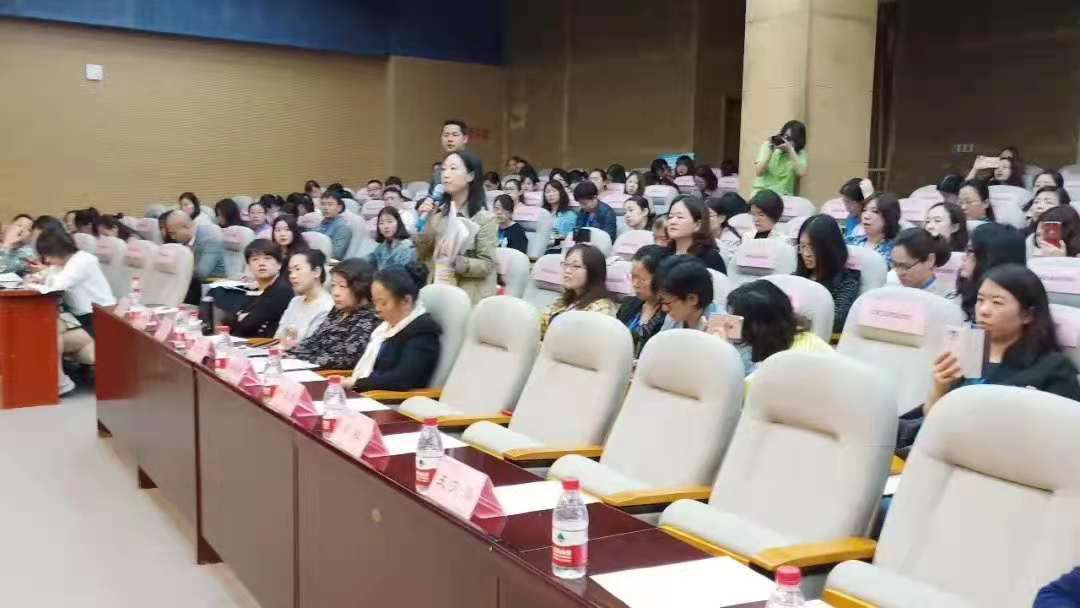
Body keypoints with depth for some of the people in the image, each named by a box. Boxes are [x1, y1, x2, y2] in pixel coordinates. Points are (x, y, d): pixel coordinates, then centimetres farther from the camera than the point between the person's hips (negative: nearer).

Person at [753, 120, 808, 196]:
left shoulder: (800, 153, 3)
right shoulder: (768, 145, 2)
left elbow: (801, 173, -16)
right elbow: (759, 172, -6)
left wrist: (790, 150, -19)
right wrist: (770, 152, -16)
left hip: (783, 195, 1)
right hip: (762, 191, 0)